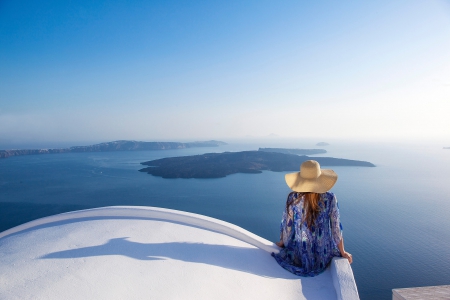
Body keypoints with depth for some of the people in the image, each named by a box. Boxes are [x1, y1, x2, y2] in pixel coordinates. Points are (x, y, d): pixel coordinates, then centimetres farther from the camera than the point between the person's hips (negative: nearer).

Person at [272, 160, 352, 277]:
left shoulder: (293, 198, -17)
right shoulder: (330, 199, -17)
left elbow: (287, 224, -7)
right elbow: (336, 227, -8)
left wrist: (282, 243, 12)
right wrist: (343, 252, 7)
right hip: (323, 256, 0)